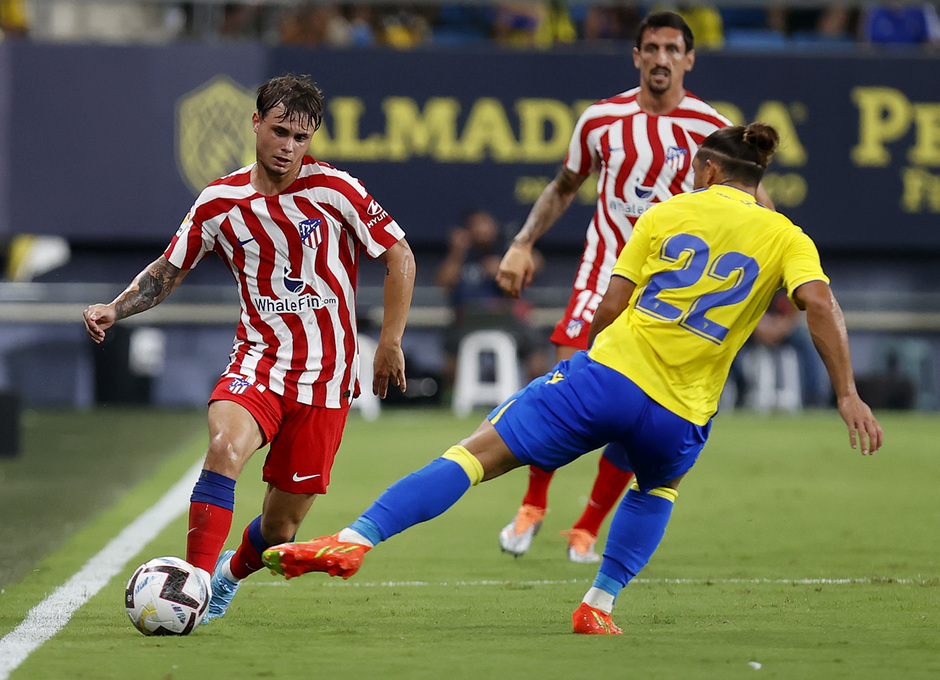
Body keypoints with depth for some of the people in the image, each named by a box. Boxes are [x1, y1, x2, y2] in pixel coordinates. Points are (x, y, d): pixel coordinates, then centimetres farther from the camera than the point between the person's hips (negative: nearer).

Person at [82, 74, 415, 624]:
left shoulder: (334, 189, -8)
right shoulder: (220, 202, 0)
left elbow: (399, 257, 0)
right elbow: (169, 270, 14)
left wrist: (390, 344, -3)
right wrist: (115, 309, -2)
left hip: (327, 373, -1)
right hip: (259, 357, 1)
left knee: (280, 528, 3)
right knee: (226, 445, -33)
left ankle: (231, 573, 38)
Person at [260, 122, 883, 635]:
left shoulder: (667, 213, 9)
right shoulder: (785, 237, 9)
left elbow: (610, 308, 6)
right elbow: (820, 303, -8)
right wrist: (848, 394, -8)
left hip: (609, 374, -1)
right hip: (678, 416, 1)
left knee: (480, 453, 1)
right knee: (659, 488, 35)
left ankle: (357, 539, -12)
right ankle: (599, 605, 22)